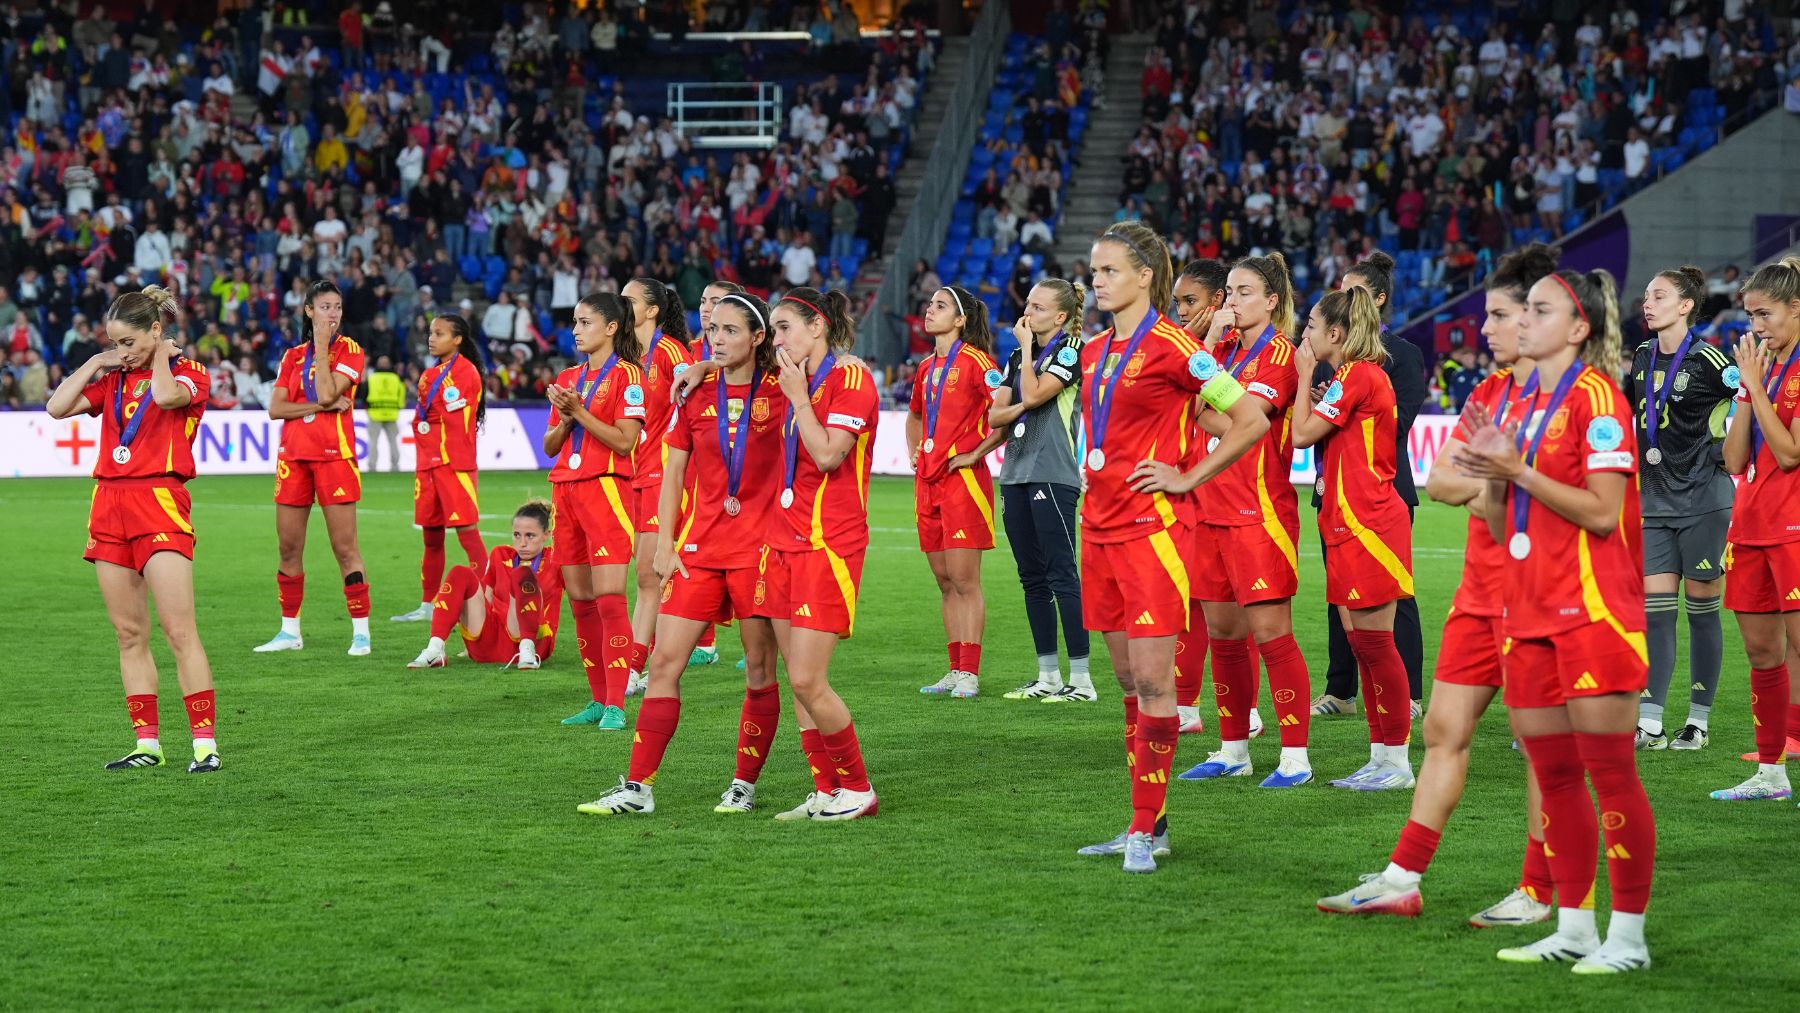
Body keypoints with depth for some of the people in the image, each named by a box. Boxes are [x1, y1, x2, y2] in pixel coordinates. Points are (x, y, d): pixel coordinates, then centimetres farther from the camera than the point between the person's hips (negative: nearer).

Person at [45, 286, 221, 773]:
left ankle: (205, 742, -12)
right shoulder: (113, 378, 15)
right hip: (109, 504, 6)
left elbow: (165, 395, -22)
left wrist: (160, 355, -4)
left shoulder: (189, 372, 0)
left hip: (160, 501, -6)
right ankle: (147, 743, 11)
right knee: (129, 634, 6)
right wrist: (94, 363, 8)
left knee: (179, 630, -12)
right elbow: (57, 406, 8)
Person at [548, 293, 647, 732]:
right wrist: (565, 419, -2)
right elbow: (549, 446, 17)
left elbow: (625, 441, -12)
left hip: (605, 489, -7)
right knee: (579, 599, 6)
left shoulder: (626, 375, -3)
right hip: (566, 491, 7)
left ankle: (616, 705, -14)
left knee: (609, 597, -13)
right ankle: (598, 699, 12)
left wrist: (580, 411, -14)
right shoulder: (568, 378, 18)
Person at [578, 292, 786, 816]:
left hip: (760, 546, -3)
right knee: (665, 661, -2)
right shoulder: (696, 392, 6)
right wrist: (664, 544, 5)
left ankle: (745, 785, 17)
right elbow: (674, 471, 11)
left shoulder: (779, 391, -4)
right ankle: (637, 788, 0)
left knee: (759, 669, 3)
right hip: (700, 546, 3)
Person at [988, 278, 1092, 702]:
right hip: (1016, 473, 8)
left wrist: (1027, 346, -5)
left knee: (1061, 575, -10)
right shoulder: (1018, 355, 17)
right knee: (1032, 578, 9)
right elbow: (995, 415, 11)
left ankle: (1081, 679, -10)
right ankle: (1048, 677, 14)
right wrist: (1021, 409, -10)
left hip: (1053, 473, -8)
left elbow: (1033, 394, -16)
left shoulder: (1070, 351, -5)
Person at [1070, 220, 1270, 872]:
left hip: (1150, 528, -8)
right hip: (1099, 525, 8)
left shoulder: (1172, 347, -10)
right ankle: (1145, 823, 17)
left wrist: (1188, 477, -9)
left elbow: (1251, 422, -9)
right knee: (1129, 682, 11)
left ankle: (1146, 828, -3)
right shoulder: (1094, 351, 12)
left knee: (1152, 680, -7)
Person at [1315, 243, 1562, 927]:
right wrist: (1492, 485, -7)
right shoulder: (1489, 391, 14)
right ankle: (1403, 879, 13)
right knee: (1444, 728, 9)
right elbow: (1438, 479, 9)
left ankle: (1539, 891, 8)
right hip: (1480, 586, 9)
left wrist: (1487, 483, -14)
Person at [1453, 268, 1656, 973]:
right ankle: (1573, 928, 16)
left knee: (1610, 771, -6)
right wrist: (1493, 475, -1)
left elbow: (1603, 511, -16)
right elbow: (1501, 529, 18)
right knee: (1553, 775, 10)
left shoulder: (1595, 395, -8)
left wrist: (1519, 470, -17)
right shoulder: (1525, 405, 16)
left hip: (1591, 610, -8)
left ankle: (1628, 935, -1)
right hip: (1531, 611, 8)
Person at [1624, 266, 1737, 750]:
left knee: (1701, 609, 3)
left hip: (1703, 500, -5)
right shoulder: (1642, 357, 8)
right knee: (1655, 609, -1)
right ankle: (1649, 723, -3)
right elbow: (1623, 406, 25)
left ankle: (1698, 722, 11)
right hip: (1655, 499, 6)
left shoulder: (1708, 361, -12)